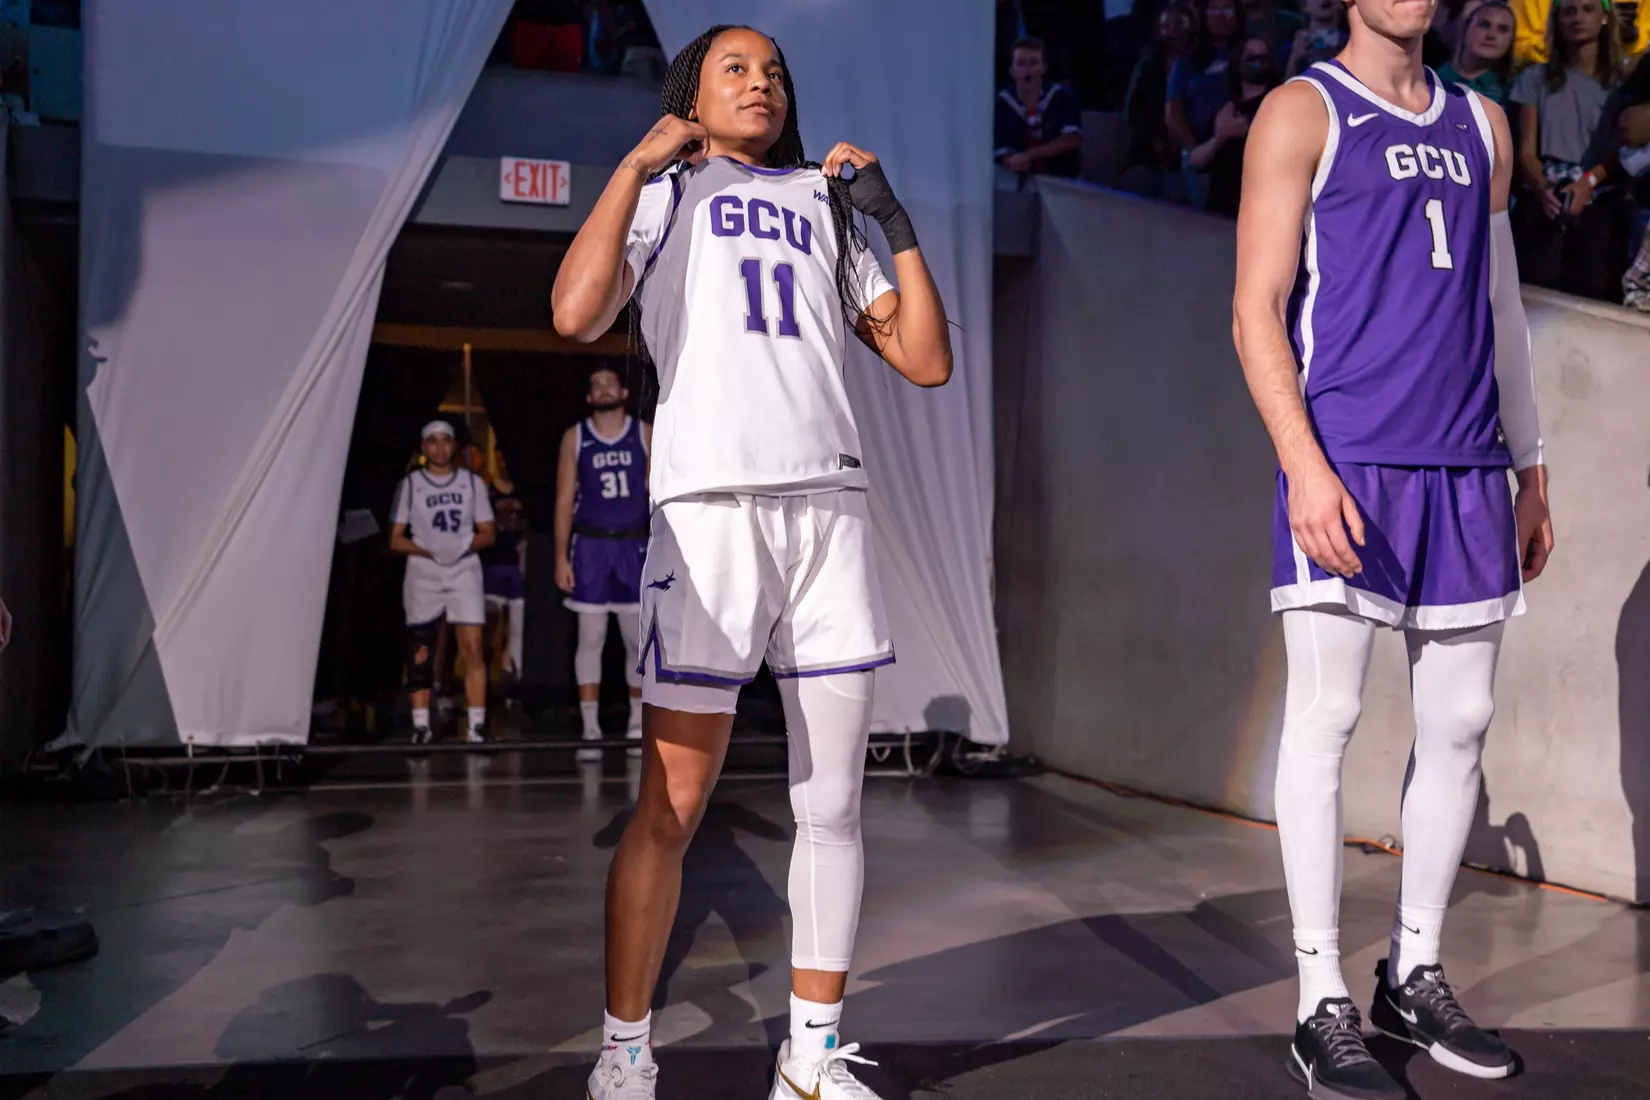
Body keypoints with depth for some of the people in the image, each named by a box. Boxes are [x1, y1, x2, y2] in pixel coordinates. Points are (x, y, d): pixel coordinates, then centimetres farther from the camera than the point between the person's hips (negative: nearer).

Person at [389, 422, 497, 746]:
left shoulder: (472, 482, 11)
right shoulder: (410, 484, 8)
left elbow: (487, 533, 10)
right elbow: (396, 539, 5)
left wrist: (466, 543, -9)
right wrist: (429, 551, -9)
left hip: (465, 571, 0)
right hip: (423, 574, 0)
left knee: (472, 649, -10)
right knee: (421, 651, -1)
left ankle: (477, 725, -8)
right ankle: (421, 726, 5)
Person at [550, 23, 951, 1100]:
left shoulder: (827, 208, 25)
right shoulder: (662, 193, 14)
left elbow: (928, 362, 18)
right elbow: (576, 313, -7)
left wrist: (897, 222, 12)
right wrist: (635, 163, -1)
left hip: (832, 504, 4)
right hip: (709, 502, -4)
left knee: (834, 803, 3)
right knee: (672, 806, -5)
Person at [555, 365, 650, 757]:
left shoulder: (646, 434, 5)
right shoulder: (575, 437, 4)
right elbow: (564, 500, 3)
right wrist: (561, 557, -3)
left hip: (634, 545, 1)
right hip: (590, 545, -1)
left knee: (638, 637, 5)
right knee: (591, 638, -1)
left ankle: (638, 723, 17)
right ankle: (590, 729, 3)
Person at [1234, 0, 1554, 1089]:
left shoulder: (1481, 124, 20)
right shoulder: (1304, 112, 3)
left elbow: (1501, 307, 21)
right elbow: (1258, 310, -6)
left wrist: (1530, 469, 17)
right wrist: (1305, 465, -17)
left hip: (1466, 469, 6)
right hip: (1345, 460, -6)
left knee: (1460, 723, 7)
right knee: (1327, 715, -5)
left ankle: (1415, 974, 21)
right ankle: (1324, 1005, 4)